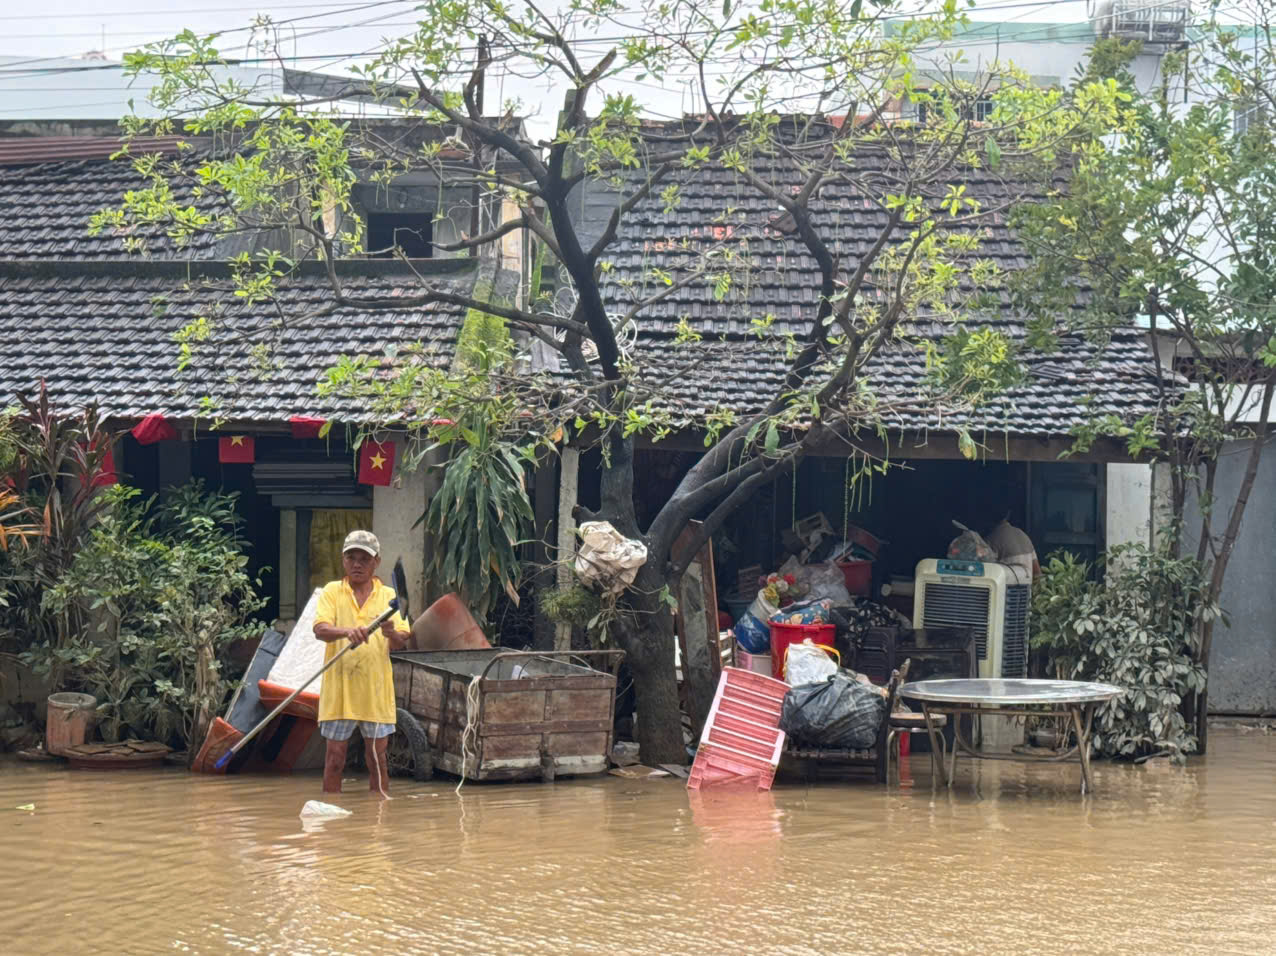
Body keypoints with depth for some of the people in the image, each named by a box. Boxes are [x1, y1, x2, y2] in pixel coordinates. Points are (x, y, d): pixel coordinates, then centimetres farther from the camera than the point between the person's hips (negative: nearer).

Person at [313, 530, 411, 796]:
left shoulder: (388, 596, 7)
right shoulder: (332, 591, 4)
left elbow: (401, 643, 0)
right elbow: (320, 629, -12)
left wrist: (391, 634, -24)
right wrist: (347, 631, -32)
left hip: (375, 691, 1)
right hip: (338, 690, -1)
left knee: (377, 759, 5)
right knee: (334, 758, 2)